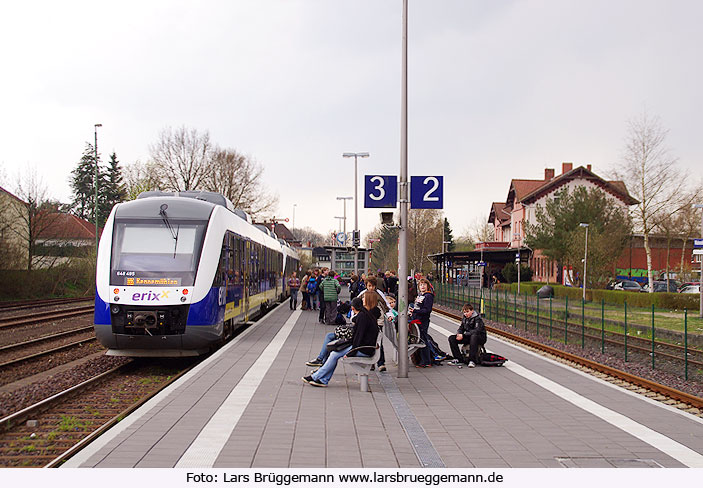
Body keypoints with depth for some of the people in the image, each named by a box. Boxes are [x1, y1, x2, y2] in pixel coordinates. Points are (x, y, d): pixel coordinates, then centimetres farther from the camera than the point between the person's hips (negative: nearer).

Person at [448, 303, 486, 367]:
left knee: (474, 336, -43)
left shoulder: (478, 319, -15)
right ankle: (459, 359, -11)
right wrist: (459, 334, -12)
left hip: (480, 338, -7)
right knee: (451, 338, -8)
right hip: (468, 338, 7)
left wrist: (463, 335, -28)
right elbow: (461, 328, 13)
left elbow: (477, 331, -26)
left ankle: (472, 360, -39)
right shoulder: (464, 318, 7)